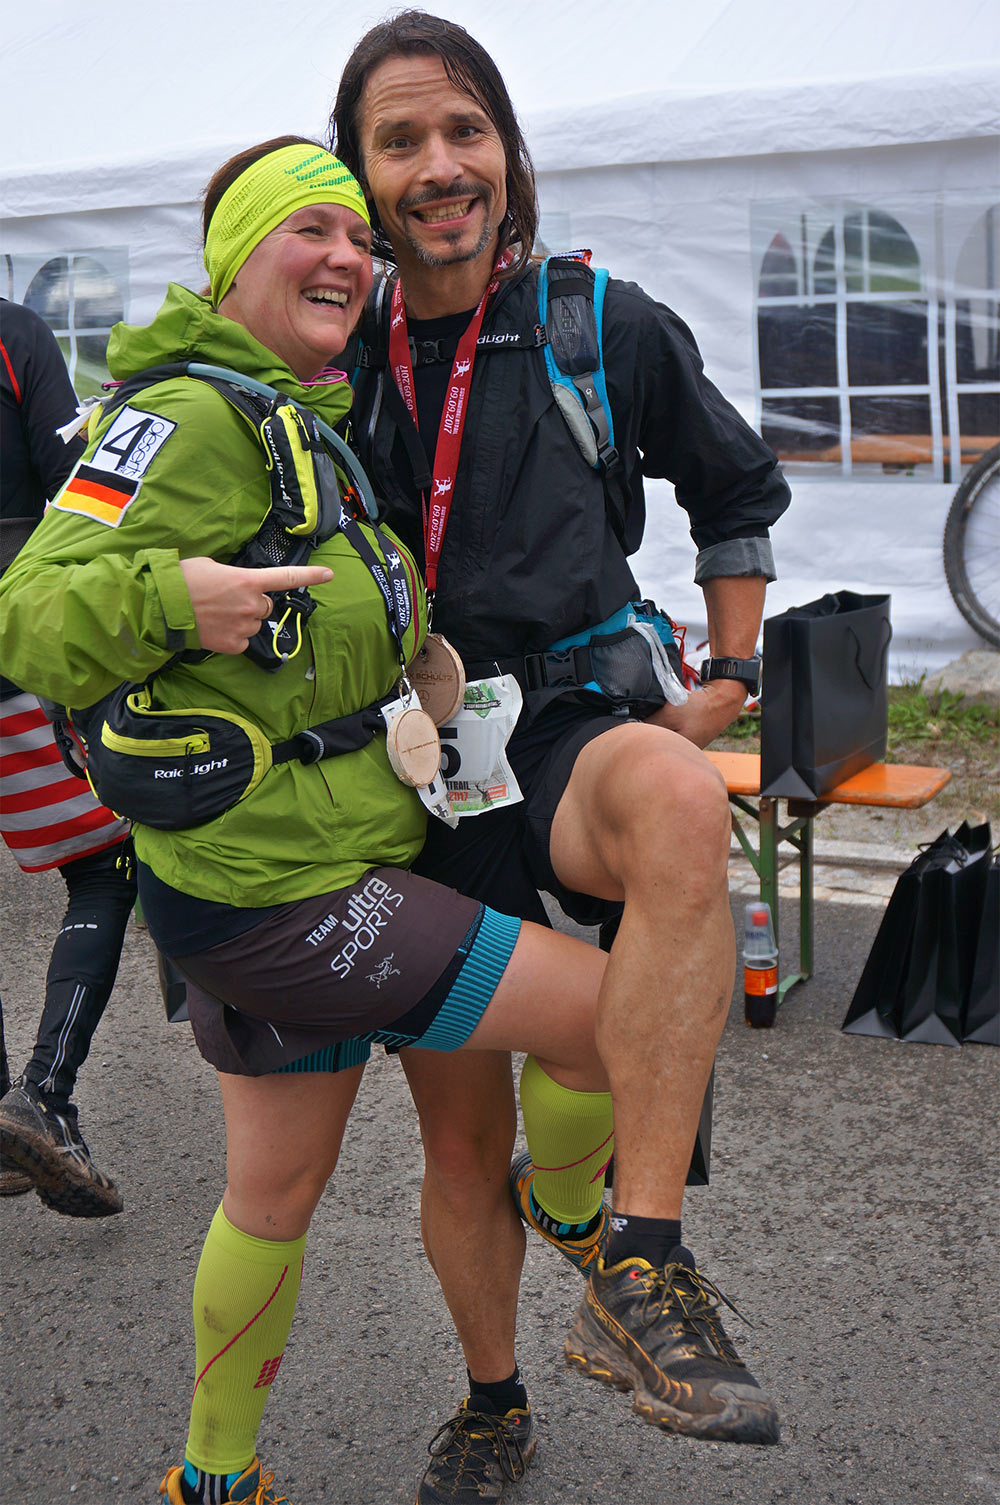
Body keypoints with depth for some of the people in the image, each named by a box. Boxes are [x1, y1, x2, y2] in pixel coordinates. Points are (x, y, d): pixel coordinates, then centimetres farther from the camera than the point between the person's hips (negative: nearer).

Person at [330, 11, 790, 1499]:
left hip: (572, 726, -2)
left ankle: (633, 1261, -33)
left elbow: (741, 492, 16)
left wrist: (727, 679, 10)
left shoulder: (610, 327, 1)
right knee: (461, 1137, 8)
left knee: (679, 806, -41)